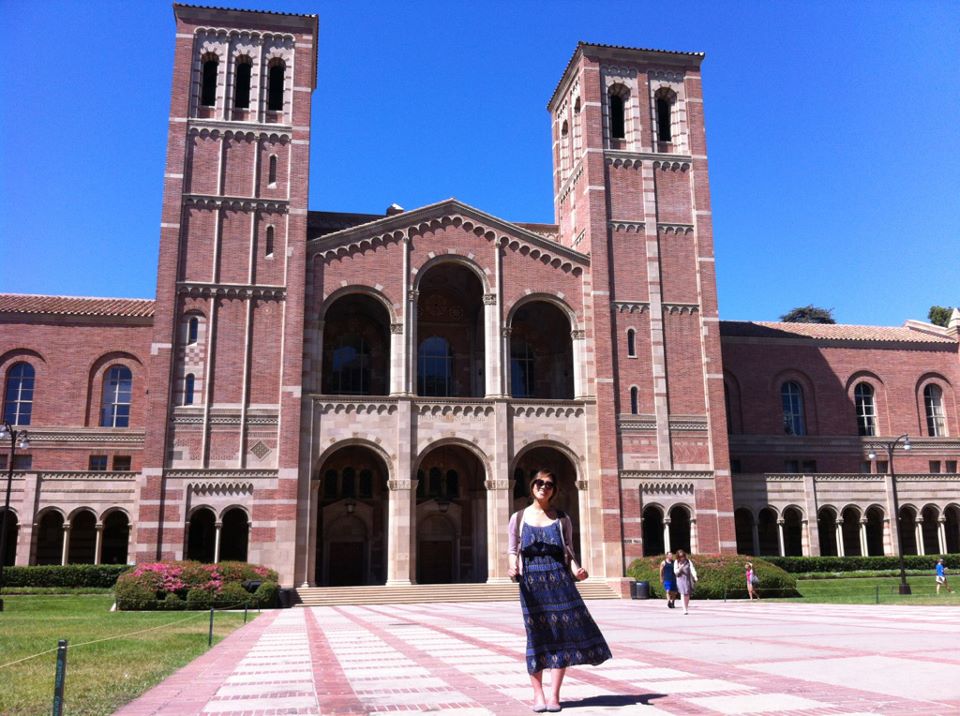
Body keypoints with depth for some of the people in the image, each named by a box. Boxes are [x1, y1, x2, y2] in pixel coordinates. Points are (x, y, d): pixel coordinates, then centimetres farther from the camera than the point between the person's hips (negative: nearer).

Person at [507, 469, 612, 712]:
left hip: (559, 580, 1)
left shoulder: (562, 519, 10)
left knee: (562, 633, -5)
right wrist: (512, 567, -15)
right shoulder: (519, 517, 7)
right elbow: (513, 550, 6)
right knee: (536, 636, 2)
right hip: (531, 582, -1)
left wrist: (576, 569, -11)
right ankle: (538, 694, 12)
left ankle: (554, 695, 5)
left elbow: (568, 552, 9)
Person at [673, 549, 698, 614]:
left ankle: (687, 608, 22)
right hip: (680, 579, -1)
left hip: (688, 579, 1)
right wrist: (680, 568, -19)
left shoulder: (688, 561, 3)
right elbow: (675, 571, 1)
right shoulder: (676, 562, 3)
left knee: (687, 594, 6)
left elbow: (692, 569, -4)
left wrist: (695, 577, -19)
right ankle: (684, 609, -12)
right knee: (683, 594, -10)